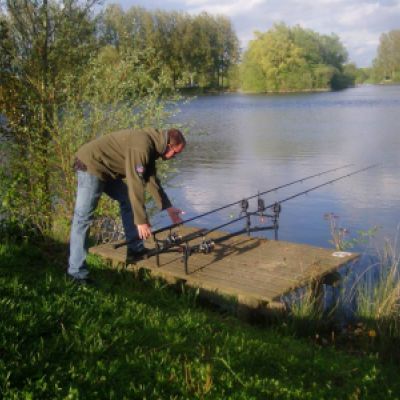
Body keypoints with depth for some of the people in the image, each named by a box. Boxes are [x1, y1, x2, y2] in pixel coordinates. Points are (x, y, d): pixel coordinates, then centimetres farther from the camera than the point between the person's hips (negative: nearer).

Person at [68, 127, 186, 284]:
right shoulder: (141, 146, -25)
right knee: (83, 217, -10)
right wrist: (141, 221, -24)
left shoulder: (151, 146, 7)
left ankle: (136, 249, 16)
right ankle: (76, 271, -8)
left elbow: (152, 180, 15)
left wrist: (169, 208, 15)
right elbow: (136, 185, -28)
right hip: (91, 164, -10)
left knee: (127, 200, 12)